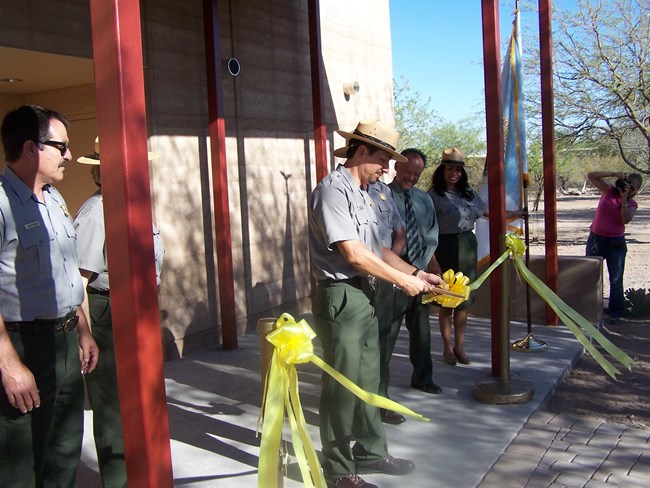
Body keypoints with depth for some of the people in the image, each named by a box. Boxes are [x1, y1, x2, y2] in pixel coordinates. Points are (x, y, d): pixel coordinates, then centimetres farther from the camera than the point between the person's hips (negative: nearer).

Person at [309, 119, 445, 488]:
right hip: (341, 296, -9)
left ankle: (371, 451, 33)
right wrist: (404, 280, -13)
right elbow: (353, 253, -21)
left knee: (367, 379, 18)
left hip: (364, 295, 10)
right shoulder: (334, 189, -15)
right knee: (342, 385, 1)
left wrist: (417, 272, 12)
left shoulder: (361, 194, 15)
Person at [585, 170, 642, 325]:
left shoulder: (632, 204, 3)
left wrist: (624, 198, -16)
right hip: (596, 239, 0)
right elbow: (591, 176, -4)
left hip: (616, 243, 0)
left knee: (616, 280, 2)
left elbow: (626, 219, -17)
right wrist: (613, 173, -12)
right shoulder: (609, 191, 3)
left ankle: (615, 313, 10)